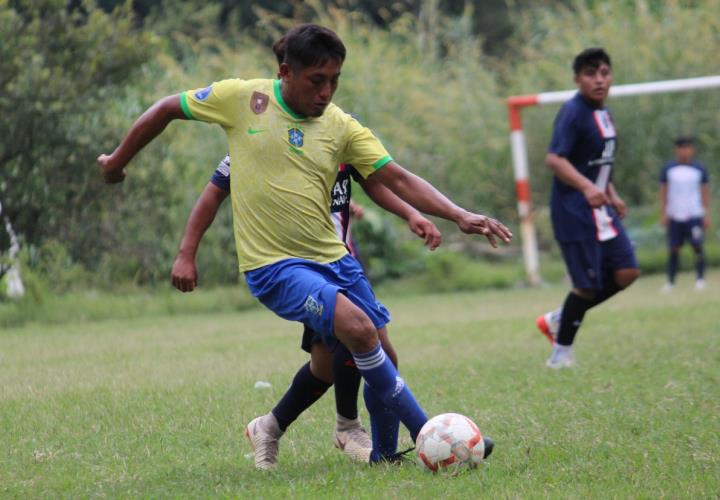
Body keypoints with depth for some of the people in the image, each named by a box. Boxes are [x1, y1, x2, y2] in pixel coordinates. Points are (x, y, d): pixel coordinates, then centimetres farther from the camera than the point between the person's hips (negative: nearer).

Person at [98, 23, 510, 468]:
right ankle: (424, 433, -14)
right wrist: (118, 161, 14)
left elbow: (397, 178, -4)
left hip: (332, 257, 5)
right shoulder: (241, 98, -7)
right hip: (273, 265, -5)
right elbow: (168, 109, 7)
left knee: (380, 352, 4)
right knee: (358, 327, -25)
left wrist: (459, 216, -17)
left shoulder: (340, 126, 1)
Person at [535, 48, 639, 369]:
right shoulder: (573, 112, -15)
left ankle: (558, 320, 14)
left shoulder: (603, 113, 13)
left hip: (600, 210, 9)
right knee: (588, 284, -7)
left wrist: (612, 195, 18)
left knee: (626, 272, 1)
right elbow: (554, 159, -26)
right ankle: (561, 351, 10)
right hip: (575, 212, -9)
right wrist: (587, 187, -37)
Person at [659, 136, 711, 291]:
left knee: (697, 247, -6)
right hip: (674, 216, 1)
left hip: (694, 216, -1)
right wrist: (663, 213, 2)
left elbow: (705, 193, 8)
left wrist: (707, 215, 3)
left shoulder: (699, 170, 4)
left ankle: (700, 279, 1)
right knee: (673, 249, 1)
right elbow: (663, 192, 9)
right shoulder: (668, 169, 5)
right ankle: (670, 281, 5)